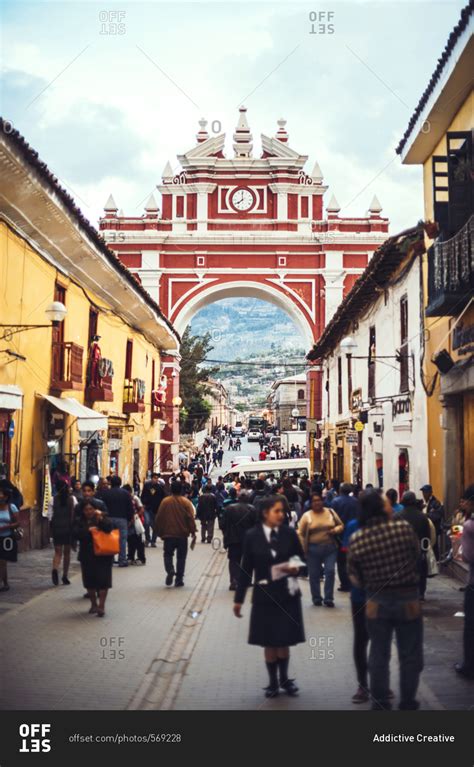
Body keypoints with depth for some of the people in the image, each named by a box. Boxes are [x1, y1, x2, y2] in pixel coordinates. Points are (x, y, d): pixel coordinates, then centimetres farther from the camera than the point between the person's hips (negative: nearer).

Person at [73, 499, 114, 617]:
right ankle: (93, 604, 27)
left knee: (103, 580, -6)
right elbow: (75, 534, -9)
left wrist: (100, 519, -30)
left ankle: (101, 606, -1)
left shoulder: (104, 518, 0)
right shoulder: (79, 521, 5)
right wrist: (88, 530, -20)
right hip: (87, 556, 3)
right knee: (89, 581, 10)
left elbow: (109, 527, -18)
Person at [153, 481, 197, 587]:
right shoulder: (186, 502, -4)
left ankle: (170, 570, -14)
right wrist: (193, 533, -3)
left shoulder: (165, 501, -3)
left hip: (168, 534, 0)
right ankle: (179, 579, 8)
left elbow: (159, 518, 0)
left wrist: (159, 532, 11)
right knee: (181, 556, 9)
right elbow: (191, 519, -8)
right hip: (182, 534, 0)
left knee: (168, 554, 13)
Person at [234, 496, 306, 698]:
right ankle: (273, 682, 25)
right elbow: (246, 569, -2)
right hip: (264, 595, 0)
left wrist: (296, 568, -19)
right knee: (269, 642, 7)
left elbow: (301, 559, 4)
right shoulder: (252, 536, -6)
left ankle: (284, 679, 28)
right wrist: (239, 599, 0)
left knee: (284, 640, 7)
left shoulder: (289, 533, -4)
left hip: (287, 594, 0)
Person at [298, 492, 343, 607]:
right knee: (314, 574, 6)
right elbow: (300, 533, 1)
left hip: (330, 548, 1)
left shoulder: (330, 512, 5)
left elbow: (341, 525, 12)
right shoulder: (306, 515, -1)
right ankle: (316, 598, 21)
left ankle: (328, 598, 3)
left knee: (330, 571, -8)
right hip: (313, 549, -1)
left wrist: (335, 530, -10)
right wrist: (303, 548, -6)